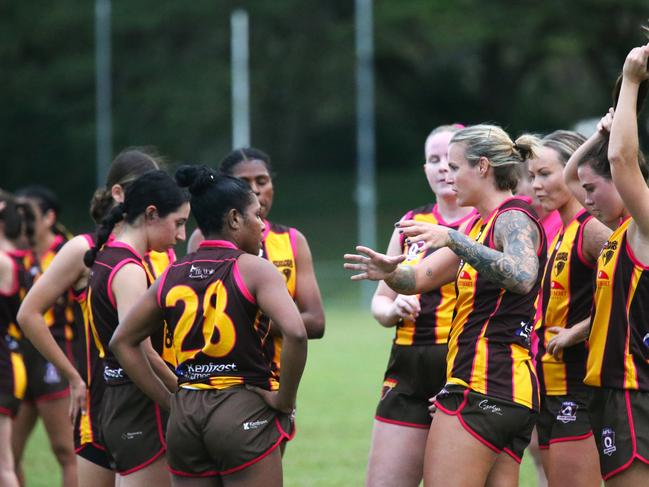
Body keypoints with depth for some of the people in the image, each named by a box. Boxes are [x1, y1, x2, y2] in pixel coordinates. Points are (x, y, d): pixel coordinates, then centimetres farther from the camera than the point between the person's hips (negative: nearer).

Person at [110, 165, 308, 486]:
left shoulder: (172, 276, 10)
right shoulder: (253, 269, -6)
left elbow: (122, 341, 17)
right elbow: (295, 333, -21)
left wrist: (168, 400, 13)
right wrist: (285, 399, -9)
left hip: (185, 417, 5)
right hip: (244, 412, -5)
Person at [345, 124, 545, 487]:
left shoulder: (513, 219, -9)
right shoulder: (481, 225, 22)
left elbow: (522, 277, -30)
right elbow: (419, 277, 19)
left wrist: (452, 240, -34)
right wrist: (391, 272, -4)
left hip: (481, 386, -10)